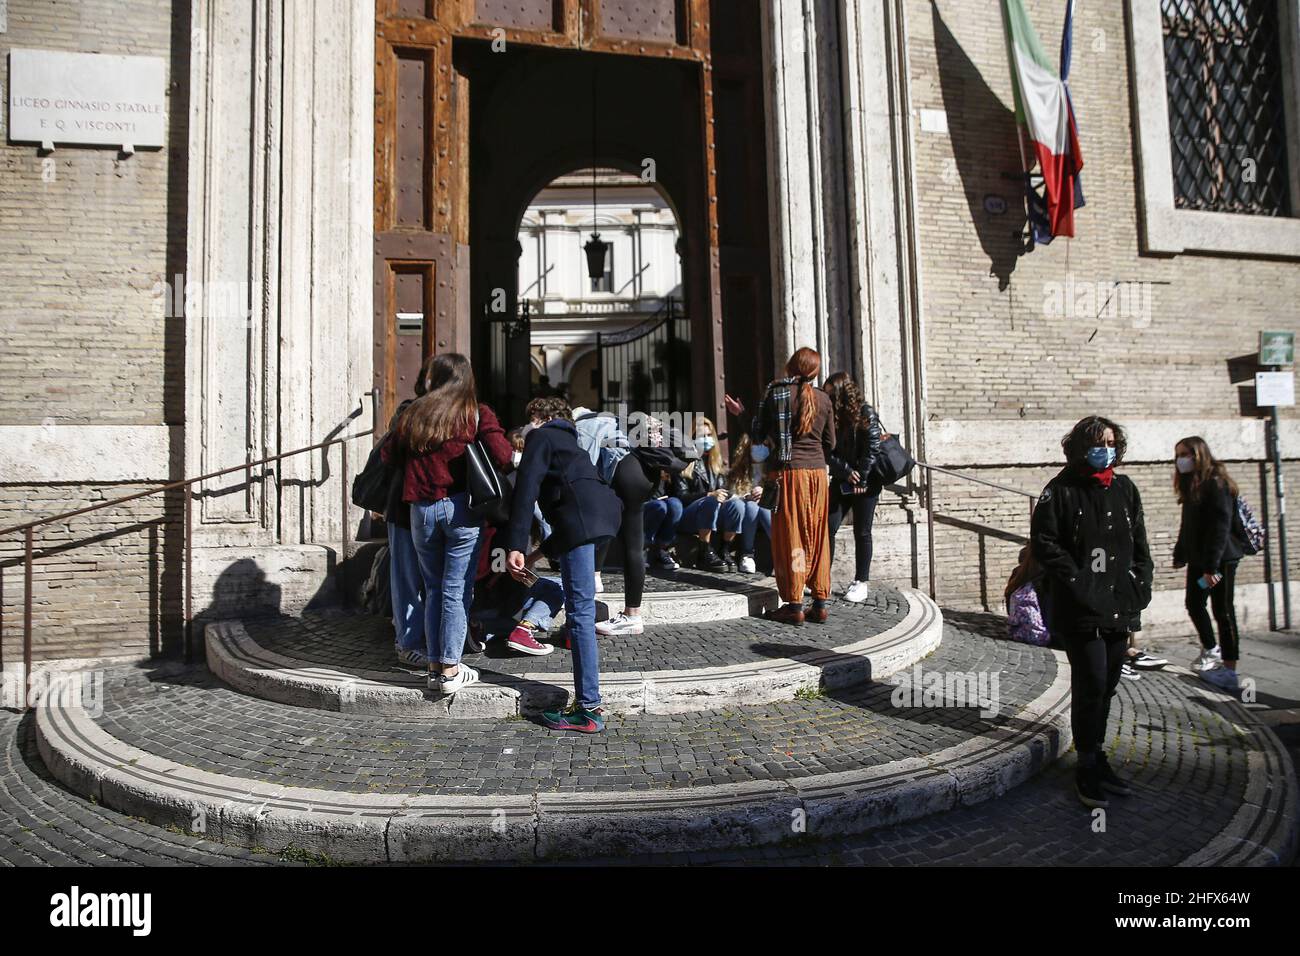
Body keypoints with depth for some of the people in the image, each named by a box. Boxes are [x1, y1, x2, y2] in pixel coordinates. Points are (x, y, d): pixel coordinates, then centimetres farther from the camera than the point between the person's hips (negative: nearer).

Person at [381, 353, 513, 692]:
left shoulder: (412, 414, 9)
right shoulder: (477, 413, 0)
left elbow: (388, 455, 9)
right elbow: (503, 457, -10)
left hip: (421, 509, 3)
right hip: (460, 508, -3)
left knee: (433, 589, 13)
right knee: (457, 590, 1)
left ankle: (435, 667, 15)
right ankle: (450, 670, 3)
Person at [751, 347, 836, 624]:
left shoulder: (775, 393, -2)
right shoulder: (823, 398, 7)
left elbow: (758, 435, 2)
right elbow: (830, 443, 11)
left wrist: (742, 416, 19)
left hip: (787, 471, -3)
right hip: (817, 471, 3)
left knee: (790, 537, 2)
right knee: (818, 537, 9)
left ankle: (794, 604, 4)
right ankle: (820, 603, 13)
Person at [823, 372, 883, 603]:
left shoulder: (866, 413, -8)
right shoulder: (830, 416, 5)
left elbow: (872, 448, -11)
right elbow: (828, 450, 0)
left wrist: (862, 479, -14)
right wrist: (845, 471, -13)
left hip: (867, 482, -4)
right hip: (841, 480, 5)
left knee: (861, 532, 0)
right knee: (827, 527, -2)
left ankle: (862, 582, 8)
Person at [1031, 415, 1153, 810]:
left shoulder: (1125, 489, 13)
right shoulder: (1061, 490, -5)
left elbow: (1140, 545, 16)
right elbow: (1044, 542, -11)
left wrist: (1139, 586, 4)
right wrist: (1079, 583, -15)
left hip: (1120, 608, 6)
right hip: (1081, 610, -6)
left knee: (1107, 685, 14)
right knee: (1091, 684, -7)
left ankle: (1096, 757, 28)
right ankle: (1088, 766, 6)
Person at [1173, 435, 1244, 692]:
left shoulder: (1216, 483, -15)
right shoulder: (1191, 485, 13)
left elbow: (1220, 526, -20)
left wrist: (1212, 565, -23)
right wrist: (1180, 555, 17)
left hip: (1219, 560, -9)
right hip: (1198, 560, 9)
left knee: (1223, 611, -3)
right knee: (1193, 604, 17)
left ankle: (1229, 671, 4)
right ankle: (1210, 650, 37)